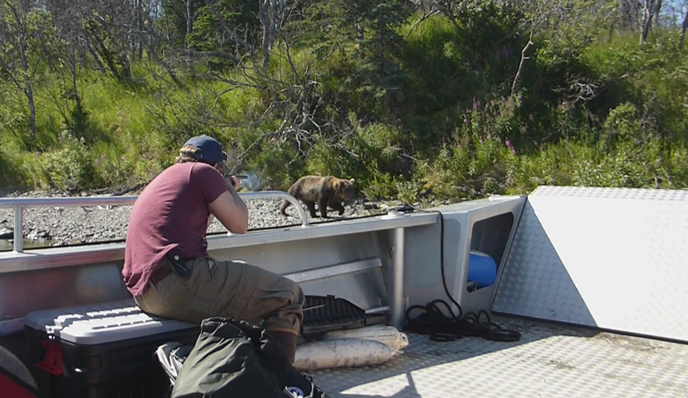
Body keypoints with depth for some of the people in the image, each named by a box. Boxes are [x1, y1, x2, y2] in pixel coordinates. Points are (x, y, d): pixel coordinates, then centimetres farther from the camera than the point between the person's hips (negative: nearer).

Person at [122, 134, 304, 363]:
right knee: (288, 296, -7)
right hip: (179, 279, -10)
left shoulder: (160, 181, 30)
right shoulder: (202, 171, 5)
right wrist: (230, 189, 23)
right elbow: (239, 225, 5)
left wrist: (225, 189, 41)